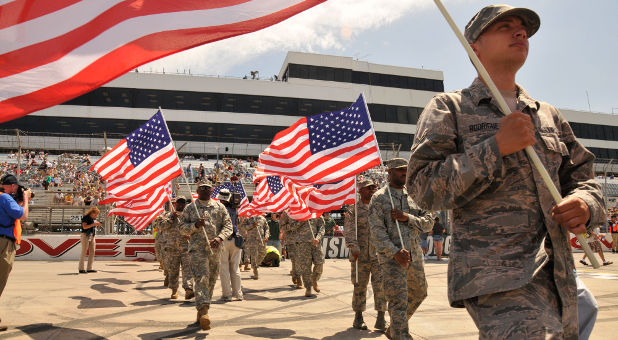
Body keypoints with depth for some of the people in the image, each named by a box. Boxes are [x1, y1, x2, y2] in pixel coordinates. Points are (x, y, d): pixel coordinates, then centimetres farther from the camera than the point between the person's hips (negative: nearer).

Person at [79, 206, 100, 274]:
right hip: (85, 235, -8)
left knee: (92, 252, 3)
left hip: (92, 236, 8)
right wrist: (93, 224, -22)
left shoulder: (94, 219, 14)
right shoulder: (85, 218, -8)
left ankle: (89, 268, 6)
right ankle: (81, 269, -2)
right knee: (84, 252, -6)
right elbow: (84, 227, -20)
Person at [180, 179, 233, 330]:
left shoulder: (219, 207, 11)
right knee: (201, 278, -18)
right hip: (197, 248, -3)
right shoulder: (190, 208, 9)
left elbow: (228, 225, 6)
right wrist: (195, 225, -13)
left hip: (215, 249, 3)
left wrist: (219, 238, -12)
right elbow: (182, 228, 7)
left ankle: (200, 311, 23)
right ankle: (204, 312, -26)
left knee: (211, 281, 9)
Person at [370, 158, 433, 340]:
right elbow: (376, 230, -12)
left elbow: (428, 222, 6)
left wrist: (408, 217, -12)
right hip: (391, 256, -7)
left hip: (414, 255, 7)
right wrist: (395, 252, -21)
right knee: (398, 301, -10)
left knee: (419, 293, 19)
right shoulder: (379, 198, -4)